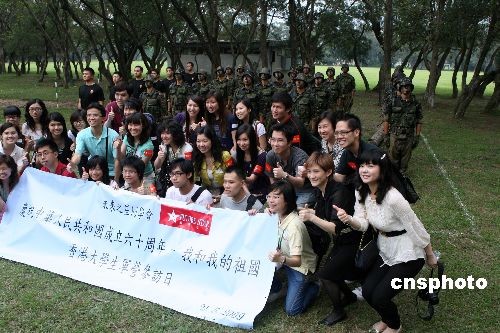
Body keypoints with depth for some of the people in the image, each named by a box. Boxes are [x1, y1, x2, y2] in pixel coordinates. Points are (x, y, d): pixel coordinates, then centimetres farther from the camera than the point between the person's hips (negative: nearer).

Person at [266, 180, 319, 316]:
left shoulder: (294, 225, -32)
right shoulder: (275, 215, -11)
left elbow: (296, 261, -35)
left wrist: (281, 259, -56)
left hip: (300, 265, -6)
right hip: (282, 257, 6)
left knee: (292, 310, -9)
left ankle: (313, 287, 17)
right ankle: (275, 287, 10)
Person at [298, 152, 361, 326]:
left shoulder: (339, 193, -29)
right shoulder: (320, 190, -3)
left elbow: (336, 228, -33)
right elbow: (322, 214, 13)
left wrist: (312, 218, -42)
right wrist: (309, 212, -5)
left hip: (353, 242, -8)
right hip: (341, 241, 9)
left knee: (325, 274, -9)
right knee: (330, 269, 14)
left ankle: (339, 311, 13)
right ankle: (349, 296, 39)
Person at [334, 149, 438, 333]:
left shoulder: (393, 198, -32)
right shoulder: (361, 192, -8)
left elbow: (416, 229, -20)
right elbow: (362, 224, -9)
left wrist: (431, 257, -7)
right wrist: (348, 219, -31)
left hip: (407, 255, -7)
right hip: (385, 251, 7)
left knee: (379, 297, -8)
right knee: (367, 291, 4)